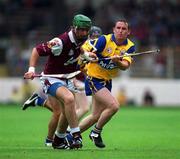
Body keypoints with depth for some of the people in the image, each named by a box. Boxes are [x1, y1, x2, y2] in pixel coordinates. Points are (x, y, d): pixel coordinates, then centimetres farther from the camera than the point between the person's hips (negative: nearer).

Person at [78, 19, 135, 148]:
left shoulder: (130, 47, -6)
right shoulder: (104, 40, -18)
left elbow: (125, 66, -19)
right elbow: (84, 49, -15)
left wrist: (117, 61, -40)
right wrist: (87, 55, -37)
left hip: (107, 81, 7)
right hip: (94, 78, -7)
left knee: (96, 116, 13)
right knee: (114, 106, -22)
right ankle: (96, 132, -2)